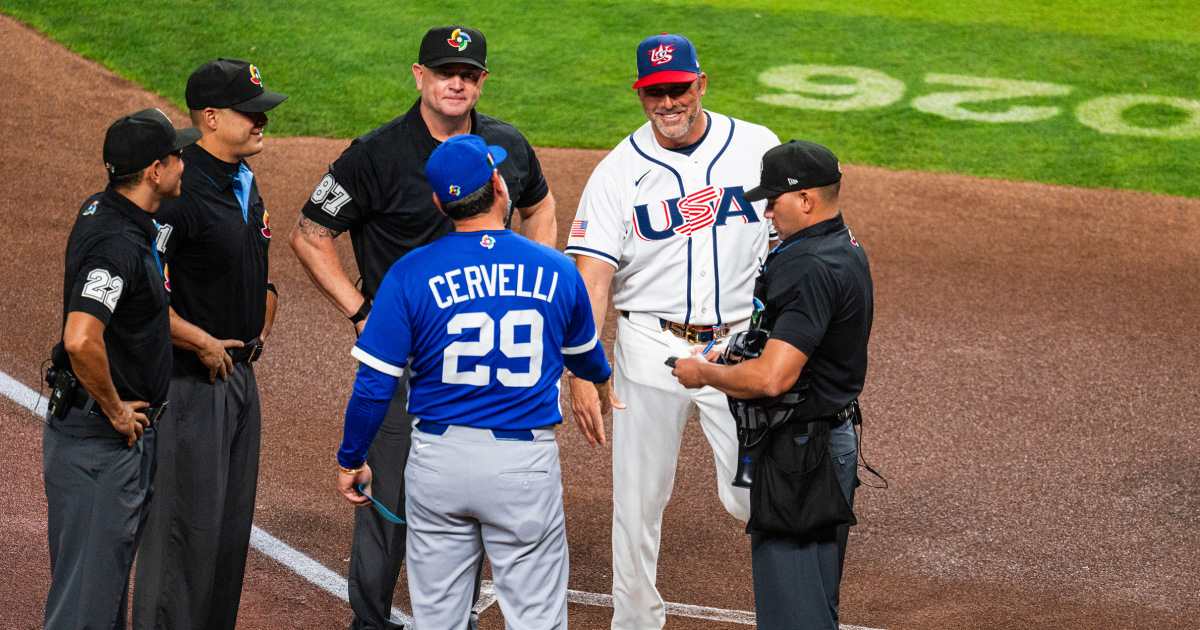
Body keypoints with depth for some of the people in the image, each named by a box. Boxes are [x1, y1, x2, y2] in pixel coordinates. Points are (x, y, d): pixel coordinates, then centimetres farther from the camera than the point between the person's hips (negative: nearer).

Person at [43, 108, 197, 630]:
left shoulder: (100, 210, 6)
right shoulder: (117, 245, -24)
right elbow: (80, 339, -35)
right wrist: (117, 411, -22)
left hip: (125, 431, 10)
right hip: (100, 441, -10)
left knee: (111, 567, 20)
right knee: (87, 588, -5)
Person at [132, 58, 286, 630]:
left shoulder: (242, 179, 10)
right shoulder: (181, 191, -20)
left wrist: (263, 315, 14)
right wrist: (203, 343, -19)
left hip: (239, 369, 9)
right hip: (191, 382, -9)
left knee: (232, 520, 16)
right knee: (186, 524, -5)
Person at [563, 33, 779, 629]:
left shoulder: (757, 148, 0)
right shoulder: (618, 172, -4)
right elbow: (591, 278, -10)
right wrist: (581, 374, -20)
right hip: (651, 349, 0)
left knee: (752, 496, -3)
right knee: (639, 498, 6)